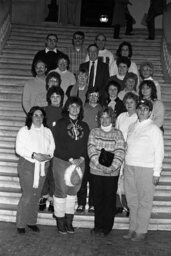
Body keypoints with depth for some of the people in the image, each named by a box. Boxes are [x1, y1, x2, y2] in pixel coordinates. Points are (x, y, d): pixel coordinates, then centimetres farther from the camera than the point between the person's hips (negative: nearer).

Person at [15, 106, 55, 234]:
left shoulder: (47, 131, 12)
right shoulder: (24, 130, -1)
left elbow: (52, 147, 10)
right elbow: (19, 149, -8)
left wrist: (48, 155, -11)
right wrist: (33, 155, -19)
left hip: (42, 167, 4)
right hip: (27, 166, -4)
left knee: (36, 196, 8)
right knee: (27, 196, -7)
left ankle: (32, 221, 22)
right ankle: (21, 224, 7)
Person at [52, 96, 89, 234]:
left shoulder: (84, 126, 11)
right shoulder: (61, 123, -1)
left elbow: (85, 145, 8)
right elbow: (58, 145, -8)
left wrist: (81, 158, -9)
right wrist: (71, 159, -14)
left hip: (79, 162, 4)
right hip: (62, 161, -3)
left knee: (73, 191, 8)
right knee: (61, 191, -1)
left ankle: (69, 221, 17)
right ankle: (60, 221, 11)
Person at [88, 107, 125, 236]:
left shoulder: (118, 133, 2)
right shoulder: (94, 132, 7)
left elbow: (120, 153, -7)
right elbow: (91, 150, -3)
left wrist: (112, 167, -20)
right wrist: (99, 165, -17)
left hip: (112, 172, -2)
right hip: (96, 171, 2)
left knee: (110, 200, 4)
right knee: (97, 199, 7)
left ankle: (107, 227, 15)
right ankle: (98, 226, 20)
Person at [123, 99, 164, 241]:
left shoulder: (154, 129, -4)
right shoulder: (132, 127, 14)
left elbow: (159, 152, -6)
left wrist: (157, 173, -10)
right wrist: (126, 164, 9)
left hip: (146, 169, -5)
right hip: (129, 167, 6)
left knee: (144, 202, 0)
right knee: (132, 201, 10)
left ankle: (141, 231, 8)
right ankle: (132, 229, 19)